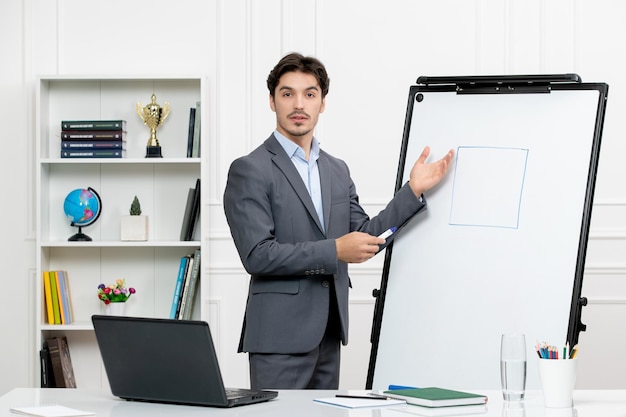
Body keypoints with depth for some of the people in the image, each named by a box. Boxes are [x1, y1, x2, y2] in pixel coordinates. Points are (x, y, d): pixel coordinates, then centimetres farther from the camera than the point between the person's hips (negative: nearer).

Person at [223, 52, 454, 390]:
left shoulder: (337, 170, 15)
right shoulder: (250, 170, -7)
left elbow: (364, 236, 11)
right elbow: (257, 255, -15)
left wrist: (413, 190, 2)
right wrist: (334, 251, -18)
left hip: (328, 334, 7)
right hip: (280, 336, -6)